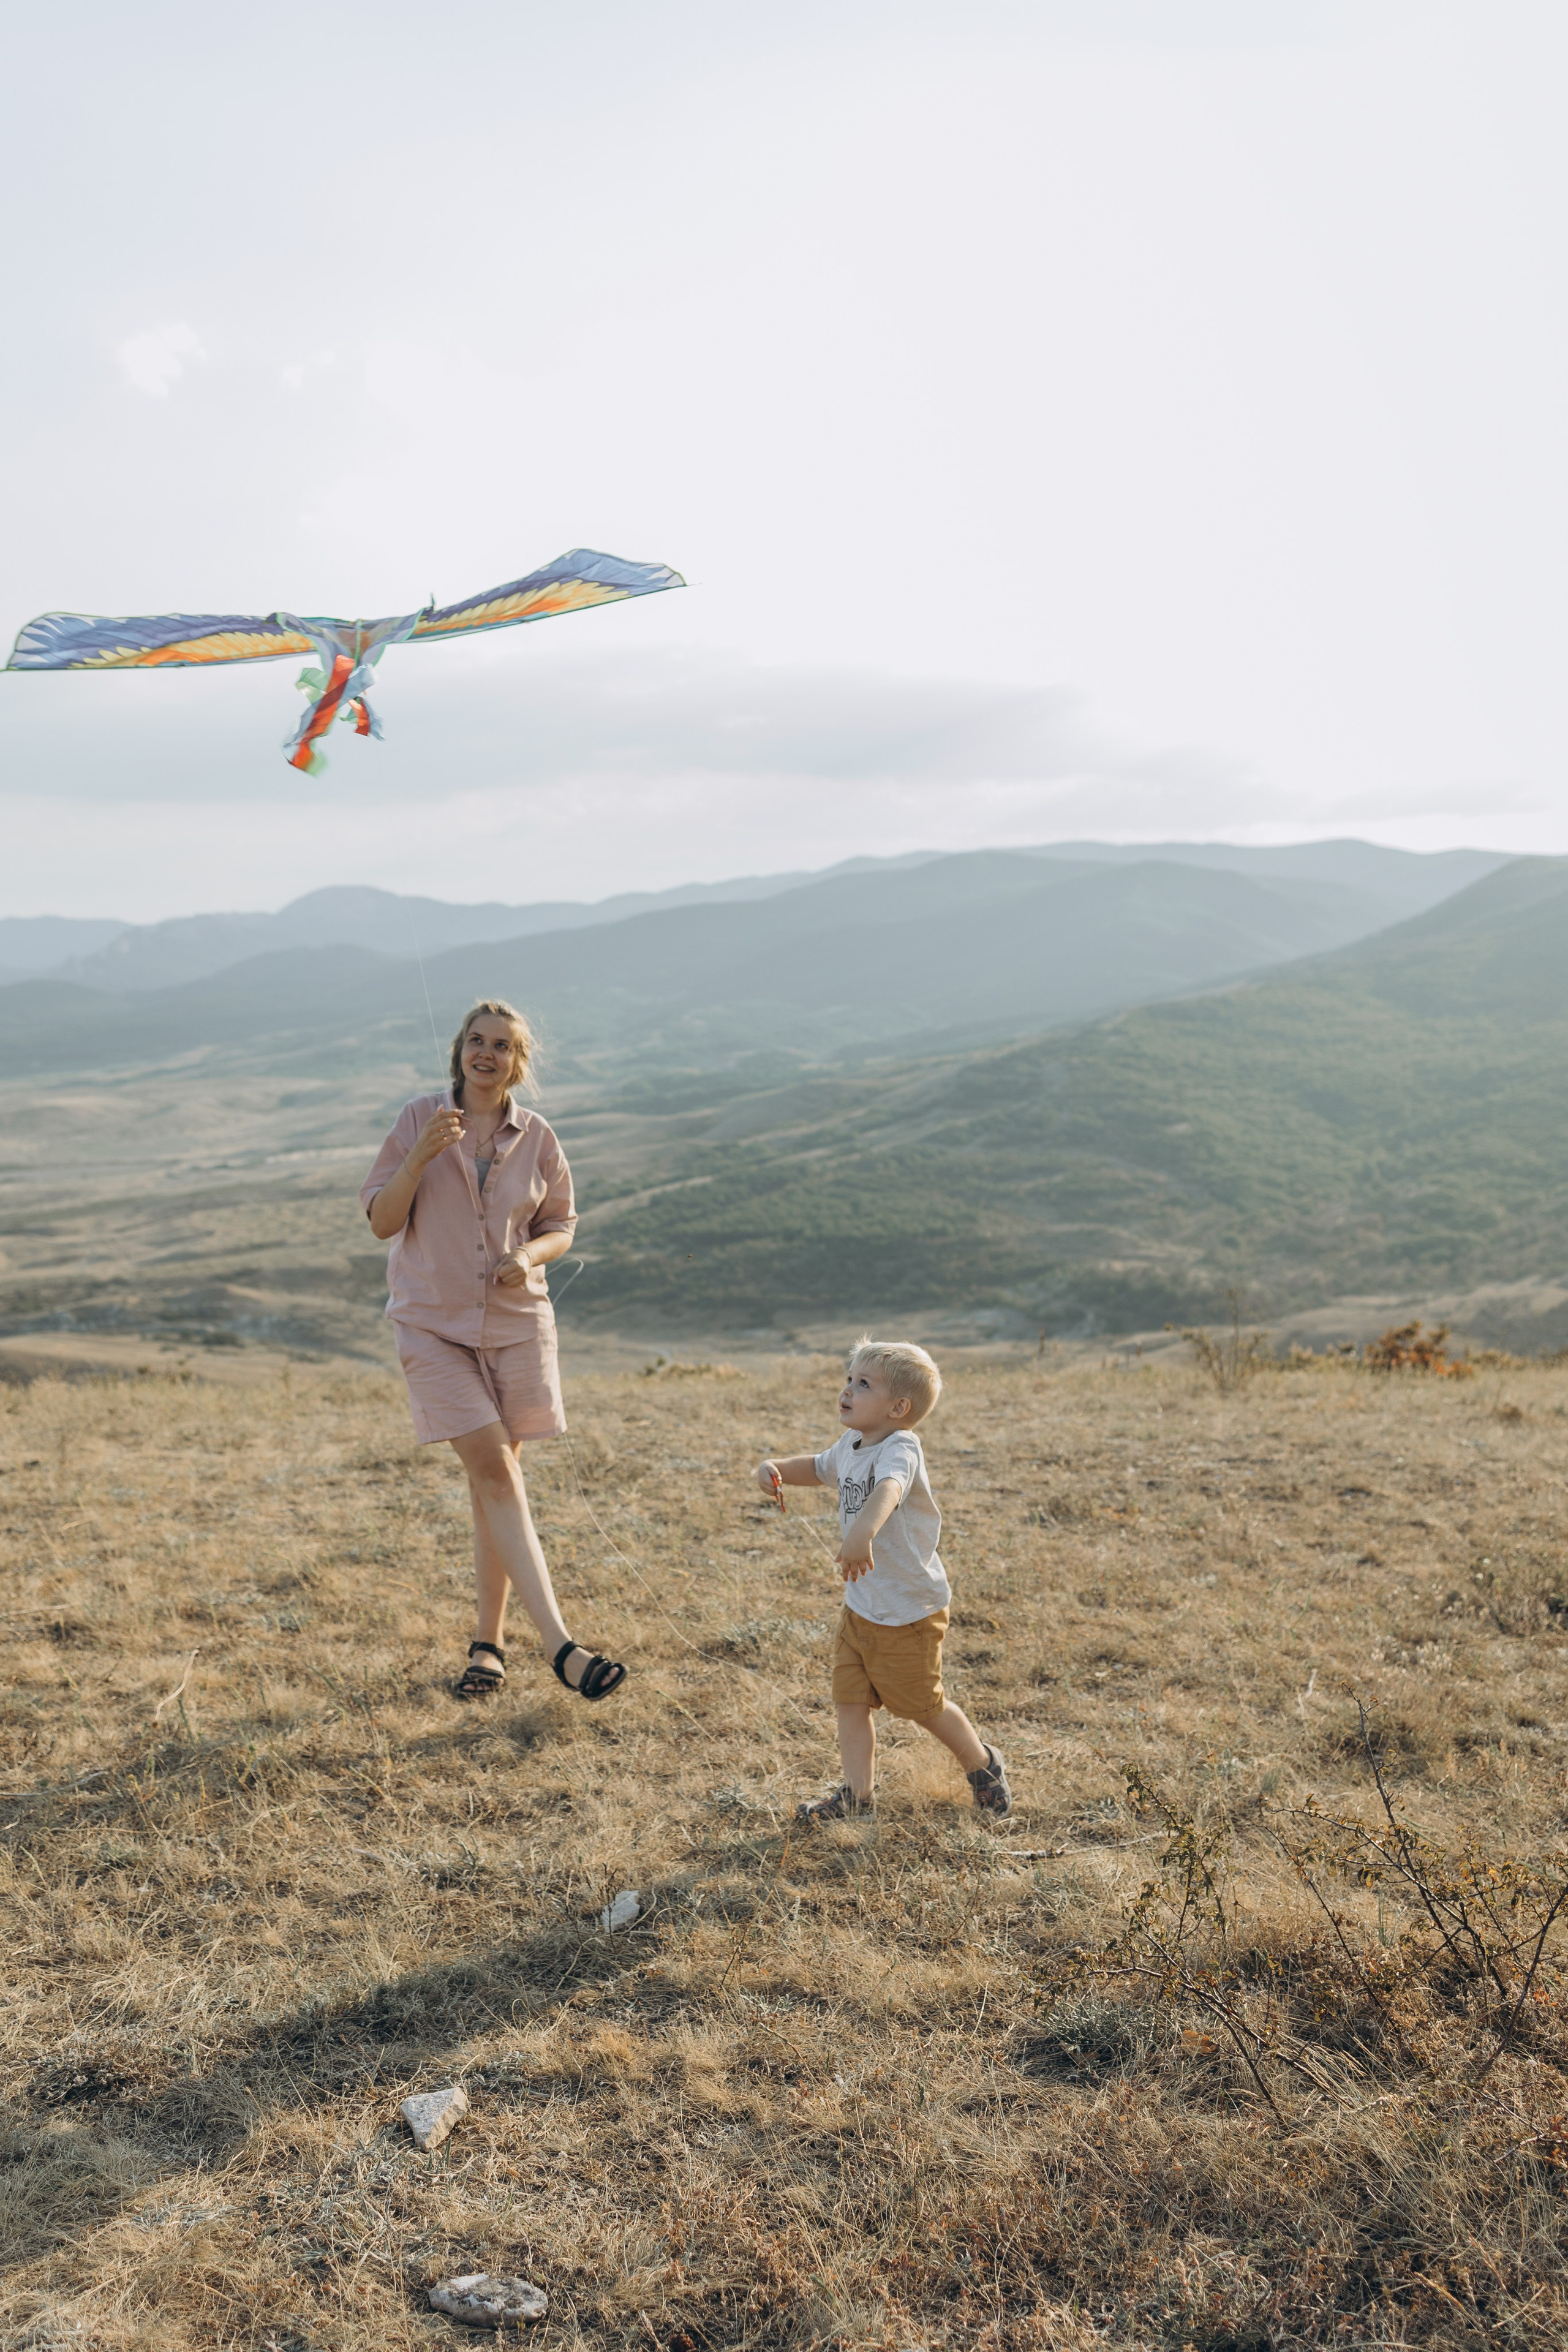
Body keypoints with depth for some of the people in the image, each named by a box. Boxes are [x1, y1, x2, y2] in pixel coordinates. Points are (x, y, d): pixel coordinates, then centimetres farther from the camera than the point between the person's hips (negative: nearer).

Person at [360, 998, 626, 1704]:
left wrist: (530, 1256, -11)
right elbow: (381, 1221, -3)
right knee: (496, 1474, -11)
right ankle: (560, 1646, -14)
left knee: (493, 1478, 7)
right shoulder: (419, 1119, -3)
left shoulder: (536, 1137, 2)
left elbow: (561, 1225, 11)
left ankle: (489, 1642, 20)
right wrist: (421, 1156, -18)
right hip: (434, 1323, -2)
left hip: (515, 1323, 2)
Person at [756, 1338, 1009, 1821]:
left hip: (908, 1611, -8)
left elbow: (889, 1489, -49)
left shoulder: (900, 1449, -26)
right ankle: (857, 1792, 23)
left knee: (921, 1705, 10)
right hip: (860, 1605, 8)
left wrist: (863, 1530, -69)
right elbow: (819, 1468, 25)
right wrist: (777, 1469, 4)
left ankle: (983, 1763, 35)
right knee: (850, 1700, 8)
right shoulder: (851, 1446, 3)